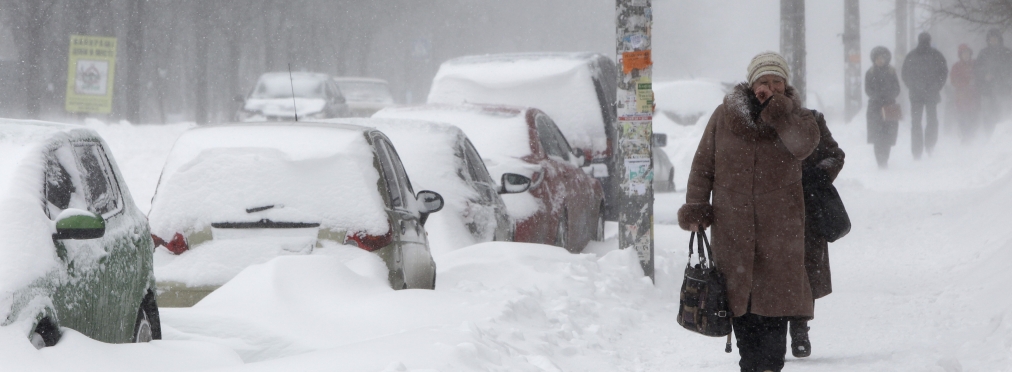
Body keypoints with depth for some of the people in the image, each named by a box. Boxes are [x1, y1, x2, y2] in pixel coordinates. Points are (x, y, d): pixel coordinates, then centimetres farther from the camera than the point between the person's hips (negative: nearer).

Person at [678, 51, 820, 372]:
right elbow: (703, 166, 11)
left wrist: (775, 108, -20)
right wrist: (695, 209, 3)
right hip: (732, 225, 1)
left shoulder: (793, 116, 4)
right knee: (740, 299, 2)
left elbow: (804, 144, -20)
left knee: (775, 296, -6)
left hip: (779, 225, -1)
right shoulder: (725, 116, 5)